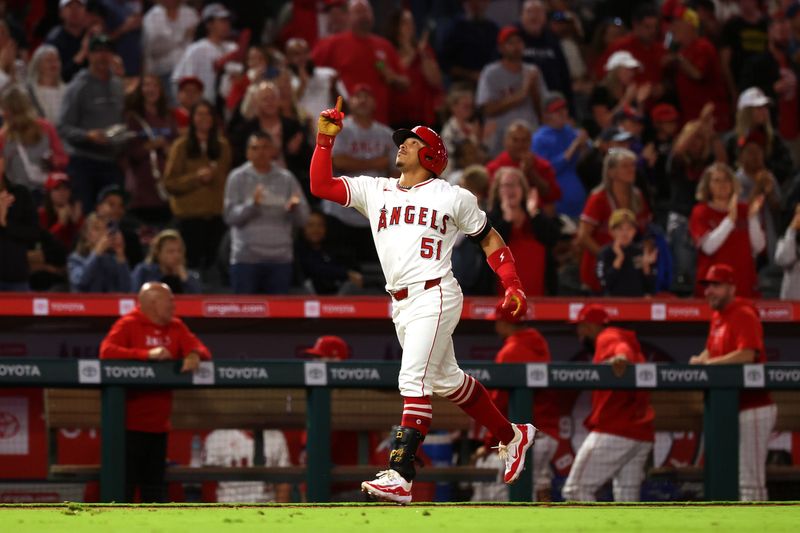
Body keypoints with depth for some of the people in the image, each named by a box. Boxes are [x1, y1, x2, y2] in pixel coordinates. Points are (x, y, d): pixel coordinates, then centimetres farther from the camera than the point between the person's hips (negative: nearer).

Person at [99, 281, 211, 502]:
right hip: (130, 423, -7)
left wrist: (195, 355, -16)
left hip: (158, 424, 7)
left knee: (154, 484, 12)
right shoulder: (128, 325, -7)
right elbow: (107, 351, -22)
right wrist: (147, 355, -28)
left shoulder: (175, 327, 12)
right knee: (125, 483, -6)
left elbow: (202, 350, 9)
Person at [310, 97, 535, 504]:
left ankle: (400, 477, -28)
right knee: (445, 380, 16)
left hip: (435, 297, -7)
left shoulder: (454, 197, 5)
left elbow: (489, 239, 10)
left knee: (413, 380, -19)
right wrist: (326, 138, 1)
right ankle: (511, 436, 35)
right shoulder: (374, 191, 16)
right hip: (400, 306, 7)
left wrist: (512, 286, -1)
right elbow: (320, 185, 10)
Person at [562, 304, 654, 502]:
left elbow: (622, 347, -24)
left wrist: (621, 357, -45)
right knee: (627, 498, 9)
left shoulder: (607, 338, -2)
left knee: (576, 491, -7)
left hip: (612, 433, -9)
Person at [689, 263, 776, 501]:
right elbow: (711, 351, 23)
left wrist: (707, 363, -23)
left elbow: (747, 354, -27)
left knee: (749, 480, -11)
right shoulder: (717, 316, 14)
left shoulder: (744, 315, -14)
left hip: (752, 408, -10)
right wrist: (700, 360, 0)